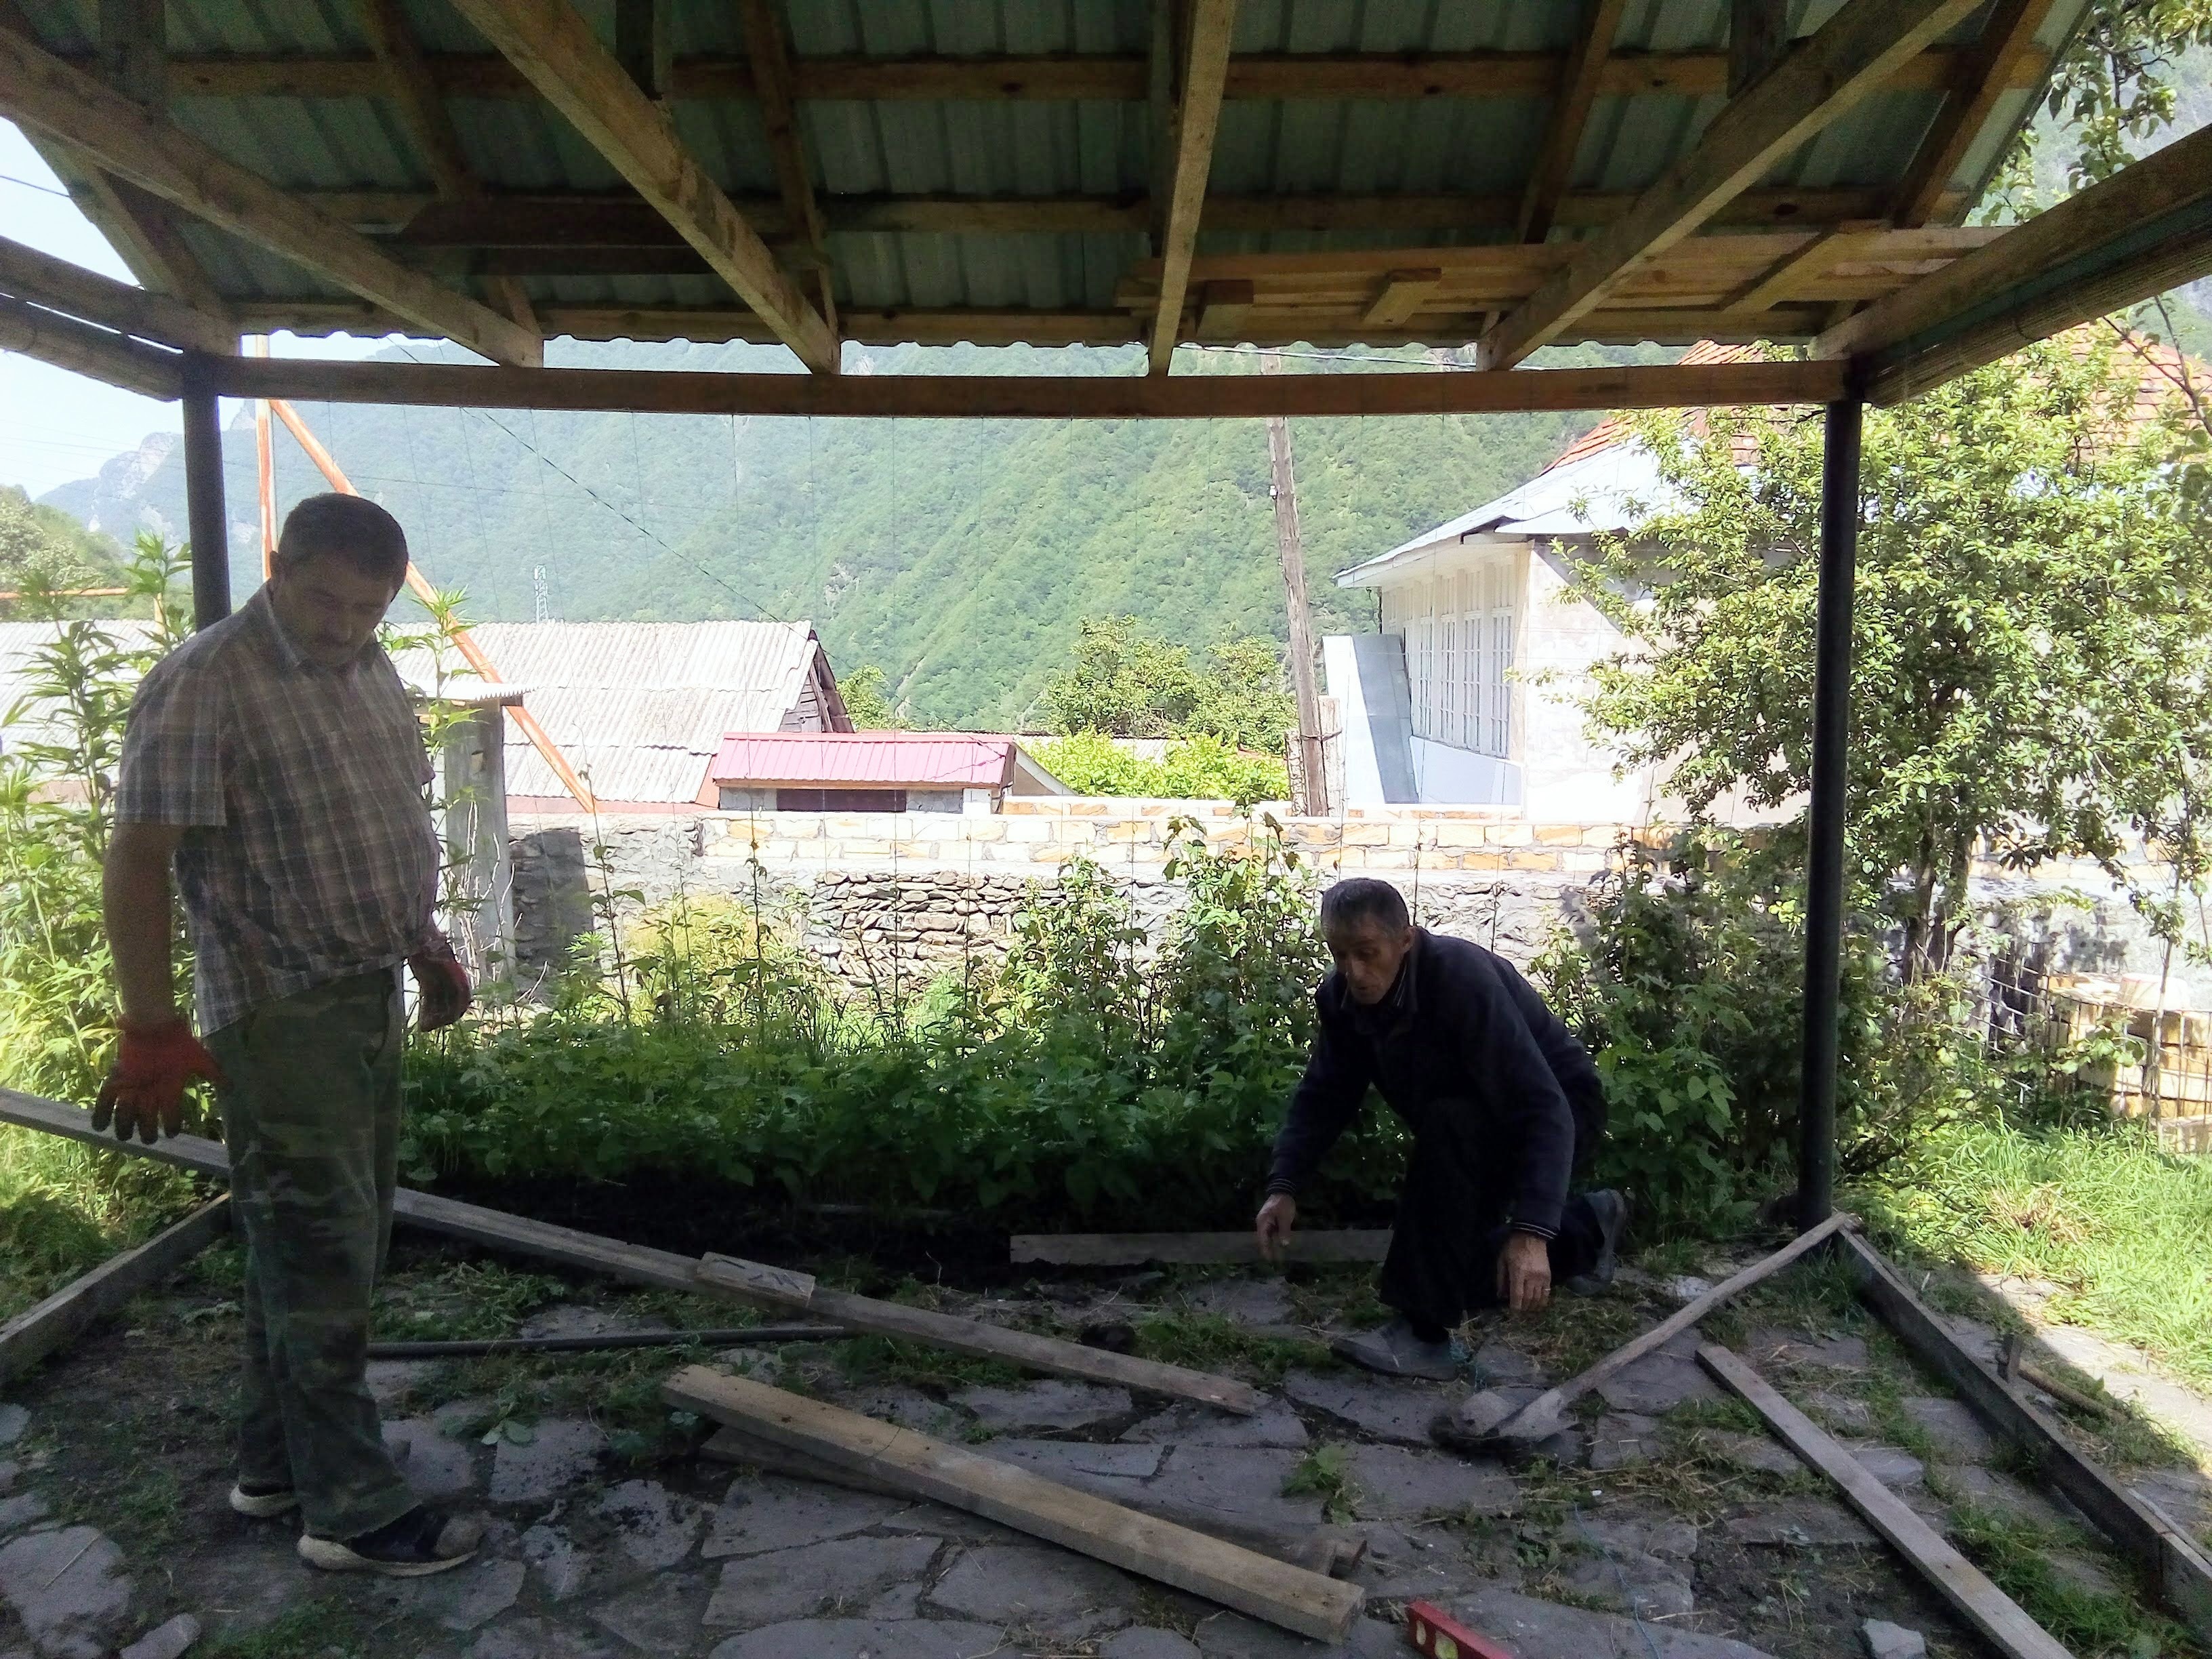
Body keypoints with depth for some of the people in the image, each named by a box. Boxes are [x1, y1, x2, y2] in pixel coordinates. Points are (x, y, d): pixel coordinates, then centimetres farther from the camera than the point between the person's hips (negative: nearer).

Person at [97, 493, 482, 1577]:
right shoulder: (203, 685, -16)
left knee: (323, 1241, 17)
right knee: (322, 1256, -1)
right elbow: (139, 860, -17)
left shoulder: (370, 670, 9)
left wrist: (430, 950, 22)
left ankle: (275, 1465, 33)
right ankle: (354, 1512, 12)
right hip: (279, 1012, -8)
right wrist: (150, 1029, -19)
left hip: (368, 997, 9)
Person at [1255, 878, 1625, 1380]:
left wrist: (1531, 1232, -49)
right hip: (1470, 1128, 8)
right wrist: (1284, 1187, -24)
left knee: (1446, 1126, -37)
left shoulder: (1462, 978, -35)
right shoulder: (1342, 996, -14)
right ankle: (1586, 1229, 33)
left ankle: (1426, 1334, -30)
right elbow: (1323, 1097, -9)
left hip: (1562, 1112, -8)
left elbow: (1543, 1108, -40)